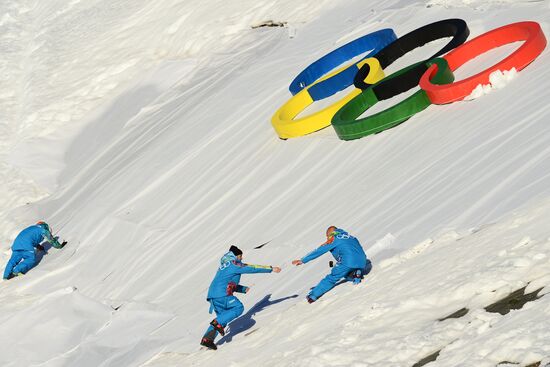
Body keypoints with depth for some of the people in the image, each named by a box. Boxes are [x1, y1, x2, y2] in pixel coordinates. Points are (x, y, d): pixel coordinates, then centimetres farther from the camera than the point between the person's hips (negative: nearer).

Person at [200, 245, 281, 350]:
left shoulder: (224, 267, 28)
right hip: (221, 294, -9)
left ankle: (207, 339, 1)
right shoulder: (234, 264, 0)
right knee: (238, 307, -6)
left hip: (213, 295, 9)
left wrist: (245, 289, 26)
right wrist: (271, 269, 5)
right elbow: (253, 268, 0)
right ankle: (218, 322, -16)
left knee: (223, 317, 13)